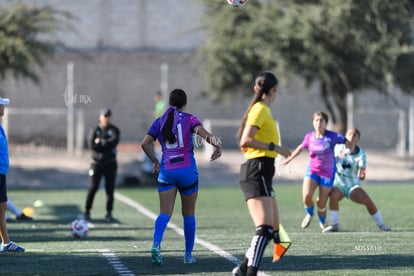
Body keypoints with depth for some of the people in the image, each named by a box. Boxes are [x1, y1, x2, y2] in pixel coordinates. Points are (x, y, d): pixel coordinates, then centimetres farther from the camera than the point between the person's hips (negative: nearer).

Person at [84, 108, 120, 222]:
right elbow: (92, 145, -10)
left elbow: (114, 141, -15)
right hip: (97, 163, 0)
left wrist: (100, 142, -12)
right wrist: (107, 143, -13)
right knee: (92, 188, -7)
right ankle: (87, 211, 2)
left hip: (110, 163, 0)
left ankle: (109, 213, 8)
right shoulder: (95, 130, 5)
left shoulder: (114, 130, 4)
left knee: (110, 189, 0)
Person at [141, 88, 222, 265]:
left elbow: (145, 143, 1)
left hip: (166, 171, 2)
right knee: (188, 213, 11)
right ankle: (188, 254, 15)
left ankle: (156, 244, -29)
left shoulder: (159, 122, 9)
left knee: (165, 212, -4)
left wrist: (155, 161, 13)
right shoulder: (189, 119, 1)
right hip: (187, 170, -2)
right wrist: (217, 145, -14)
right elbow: (202, 132, -19)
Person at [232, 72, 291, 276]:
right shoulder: (260, 109, -10)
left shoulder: (262, 109, 19)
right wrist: (274, 147, -20)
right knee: (264, 228, -19)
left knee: (273, 228, 12)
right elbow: (245, 141, -20)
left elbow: (245, 142, 25)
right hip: (257, 172, -10)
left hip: (257, 172, 10)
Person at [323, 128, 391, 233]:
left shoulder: (361, 154, -9)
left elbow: (361, 176, -15)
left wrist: (362, 175, -41)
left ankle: (381, 225, -3)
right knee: (334, 196, -35)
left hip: (352, 186, 0)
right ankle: (335, 225, -21)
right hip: (338, 185, 0)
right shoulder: (339, 147, -5)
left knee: (368, 201, -24)